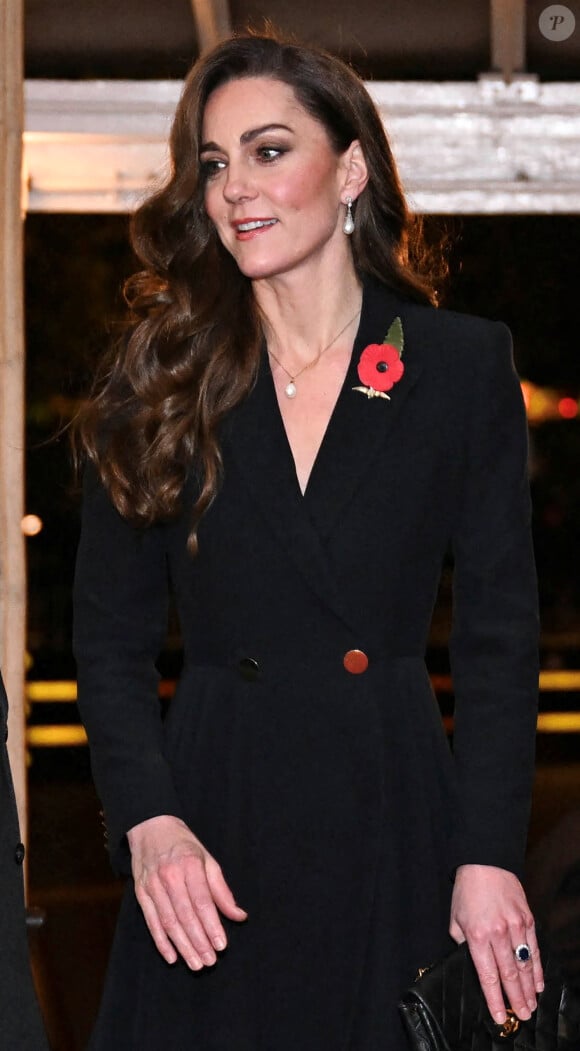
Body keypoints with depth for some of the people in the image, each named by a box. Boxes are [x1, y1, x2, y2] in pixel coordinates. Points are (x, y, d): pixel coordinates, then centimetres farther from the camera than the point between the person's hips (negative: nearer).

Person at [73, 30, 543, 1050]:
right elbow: (110, 633, 4)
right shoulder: (159, 376, 4)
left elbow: (500, 631, 1)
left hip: (394, 823, -1)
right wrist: (151, 821, -11)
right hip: (211, 827, 1)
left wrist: (489, 857, -8)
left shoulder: (465, 365, 2)